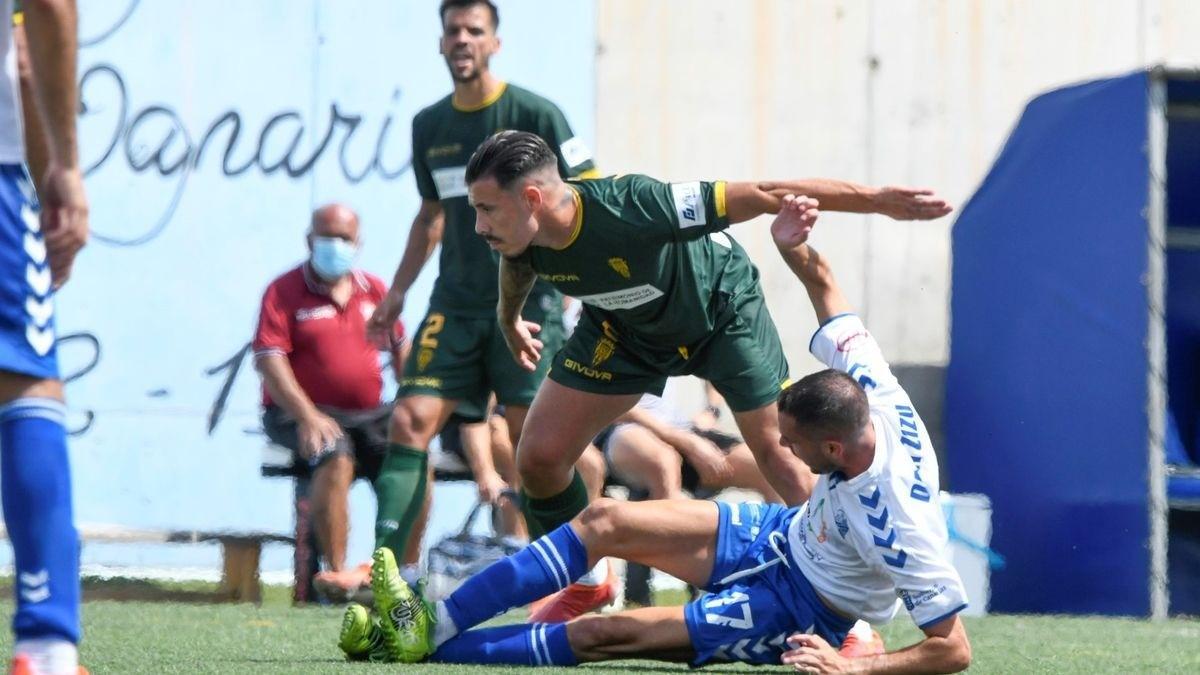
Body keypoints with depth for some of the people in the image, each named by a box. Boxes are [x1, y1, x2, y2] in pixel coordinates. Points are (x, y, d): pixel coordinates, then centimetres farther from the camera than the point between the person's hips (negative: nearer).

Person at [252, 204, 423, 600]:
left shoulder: (375, 290, 16)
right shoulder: (284, 292, 0)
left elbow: (401, 347, 23)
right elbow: (269, 359, -10)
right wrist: (307, 416, -22)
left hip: (368, 415, 5)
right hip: (300, 415, -5)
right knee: (336, 456, -36)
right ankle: (337, 571, -37)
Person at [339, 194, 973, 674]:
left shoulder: (897, 527, -40)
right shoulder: (872, 391, -21)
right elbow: (827, 290, -4)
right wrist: (796, 252, -23)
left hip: (798, 607, -8)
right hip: (781, 532, 8)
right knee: (604, 520, -3)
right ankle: (437, 621, 0)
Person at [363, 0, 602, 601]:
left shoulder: (535, 115, -5)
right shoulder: (429, 126, 11)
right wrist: (397, 293, 19)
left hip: (528, 298, -5)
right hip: (456, 300, 5)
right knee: (410, 419, -9)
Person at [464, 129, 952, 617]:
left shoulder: (633, 207, -44)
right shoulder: (520, 239, -25)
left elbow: (760, 195, -37)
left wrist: (874, 200, -34)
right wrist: (509, 321, 25)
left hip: (719, 310, -4)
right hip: (623, 329, 5)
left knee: (779, 453, -6)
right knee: (539, 457, -5)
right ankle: (582, 583, 20)